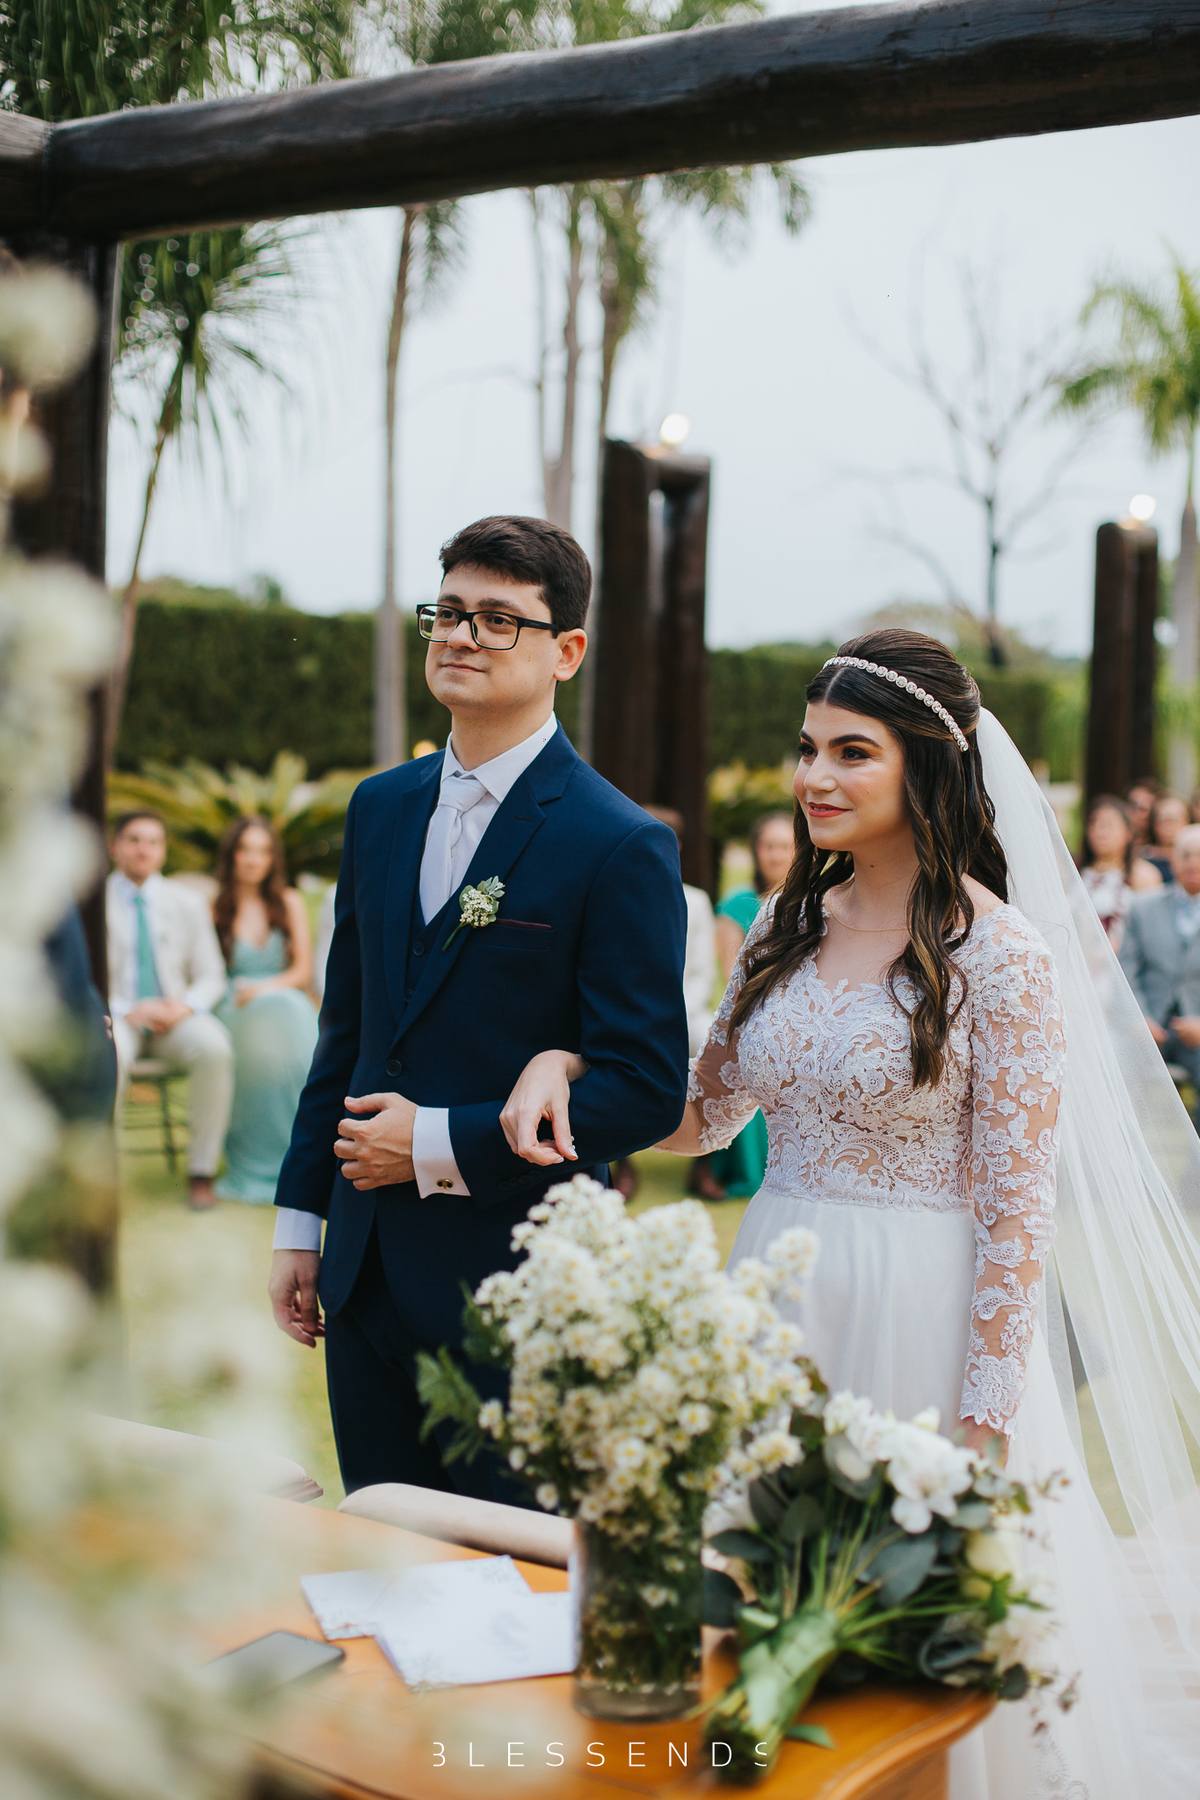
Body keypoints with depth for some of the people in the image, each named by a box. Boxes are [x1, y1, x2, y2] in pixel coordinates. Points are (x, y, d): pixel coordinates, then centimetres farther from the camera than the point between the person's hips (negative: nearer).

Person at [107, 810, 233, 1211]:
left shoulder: (187, 903, 11)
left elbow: (211, 977, 9)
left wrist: (186, 1005, -14)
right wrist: (125, 1011, -19)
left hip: (174, 1015, 2)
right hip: (115, 1015, -2)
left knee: (215, 1047, -32)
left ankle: (201, 1172, -20)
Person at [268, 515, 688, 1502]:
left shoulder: (622, 846, -12)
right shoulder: (381, 808, 8)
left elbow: (646, 1092, -15)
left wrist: (441, 1144, -16)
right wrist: (299, 1219, 13)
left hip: (512, 1283, -6)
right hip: (363, 1271, 6)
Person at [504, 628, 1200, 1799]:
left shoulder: (1005, 957, -13)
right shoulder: (786, 933, 6)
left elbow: (1016, 1210, -12)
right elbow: (697, 1119, 14)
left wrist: (981, 1430, -13)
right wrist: (563, 1062, -2)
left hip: (923, 1320, -6)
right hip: (778, 1304, 6)